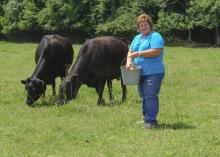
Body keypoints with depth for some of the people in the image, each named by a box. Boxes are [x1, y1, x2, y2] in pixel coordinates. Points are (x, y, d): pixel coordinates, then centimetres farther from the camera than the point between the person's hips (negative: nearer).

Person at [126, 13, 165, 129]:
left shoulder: (155, 36, -7)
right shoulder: (137, 38, 19)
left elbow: (156, 51, -20)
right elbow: (130, 51, 20)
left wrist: (138, 54, -17)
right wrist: (129, 61, -3)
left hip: (153, 73, -8)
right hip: (140, 73, 8)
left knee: (150, 96, -14)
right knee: (144, 97, 11)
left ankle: (151, 121, -13)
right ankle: (147, 119, 18)